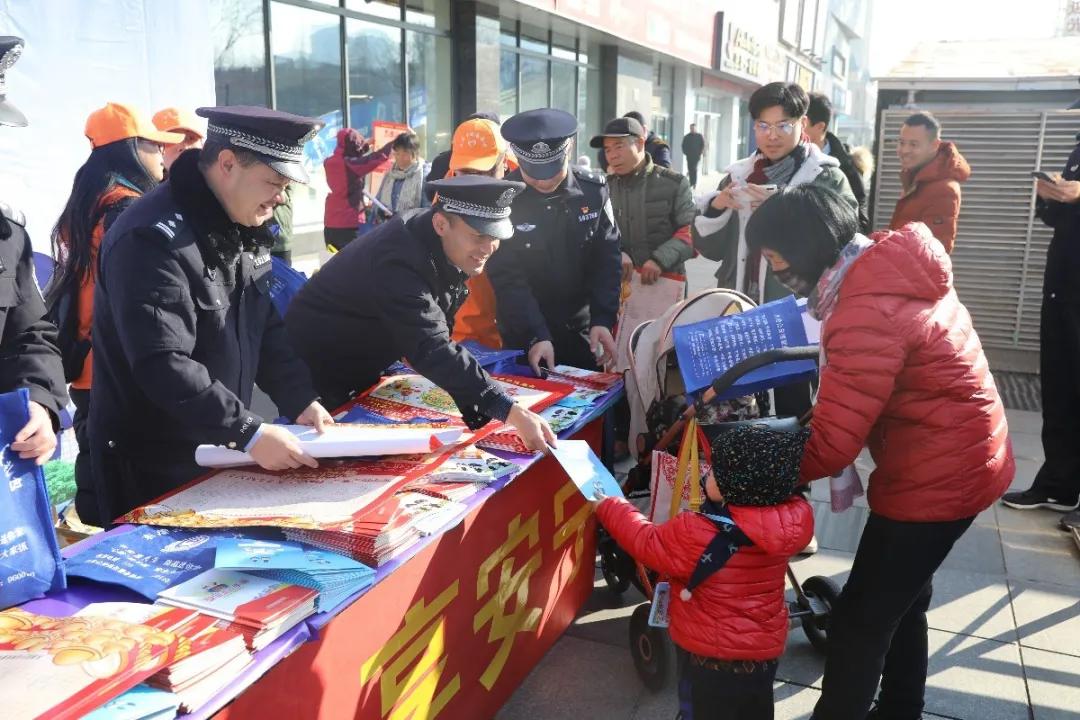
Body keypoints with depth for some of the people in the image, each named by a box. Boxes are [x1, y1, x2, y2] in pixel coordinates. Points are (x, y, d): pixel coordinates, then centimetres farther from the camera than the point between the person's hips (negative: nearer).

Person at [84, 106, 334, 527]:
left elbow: (266, 329, 9)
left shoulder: (240, 228, 6)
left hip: (220, 452, 8)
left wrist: (300, 399, -4)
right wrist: (248, 432, -33)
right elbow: (163, 367, -31)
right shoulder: (155, 240, -24)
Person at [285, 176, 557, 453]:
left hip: (367, 368, 8)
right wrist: (511, 412, -51)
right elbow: (432, 350, -45)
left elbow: (435, 331, 1)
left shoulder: (454, 249, -8)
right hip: (319, 374, -8)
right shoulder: (400, 261, -36)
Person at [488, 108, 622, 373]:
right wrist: (536, 335, -23)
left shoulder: (593, 189, -6)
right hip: (523, 336, -2)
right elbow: (507, 277, -15)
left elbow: (607, 259, -3)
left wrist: (603, 320, -14)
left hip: (581, 331, 3)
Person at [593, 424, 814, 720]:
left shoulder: (696, 535, -32)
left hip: (711, 655, -6)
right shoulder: (790, 521, -16)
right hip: (766, 648, 6)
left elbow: (647, 543, -13)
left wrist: (608, 507, 1)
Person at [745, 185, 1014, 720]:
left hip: (934, 478, -10)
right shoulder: (889, 267, 2)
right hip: (962, 458, 10)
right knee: (900, 604, 24)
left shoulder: (867, 313, -29)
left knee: (860, 618, 2)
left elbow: (829, 445, -28)